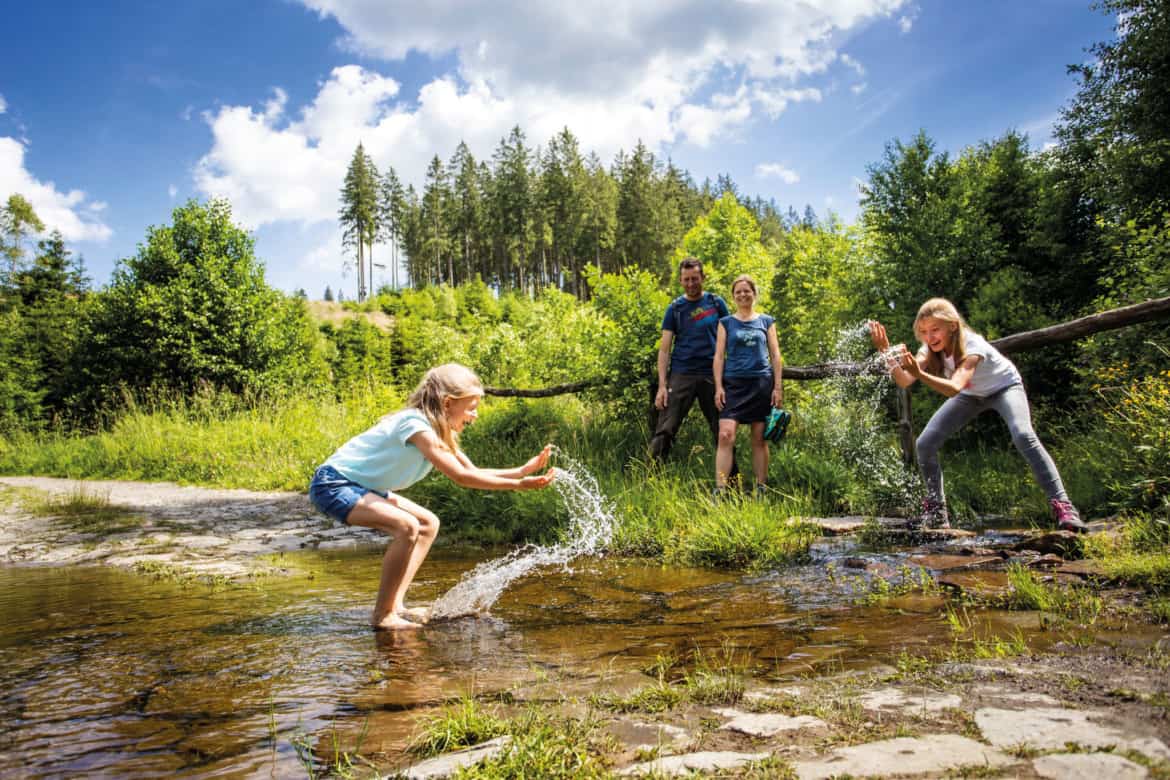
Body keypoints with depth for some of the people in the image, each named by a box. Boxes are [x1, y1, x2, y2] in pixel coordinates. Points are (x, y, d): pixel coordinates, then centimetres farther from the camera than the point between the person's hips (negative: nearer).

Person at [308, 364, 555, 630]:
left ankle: (395, 605, 6)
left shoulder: (438, 430, 5)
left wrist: (522, 470, -2)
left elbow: (473, 471, 7)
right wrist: (517, 485, -28)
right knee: (407, 526, -28)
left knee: (428, 524, 9)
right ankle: (382, 614, -13)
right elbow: (460, 477, -30)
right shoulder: (417, 426, -25)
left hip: (362, 486, 11)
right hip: (332, 484, -11)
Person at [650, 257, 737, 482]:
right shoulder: (675, 308, 5)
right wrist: (662, 385, -7)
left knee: (722, 432, 7)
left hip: (712, 375, 1)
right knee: (665, 430, -8)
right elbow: (664, 348, 2)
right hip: (681, 375, -1)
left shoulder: (716, 303, 7)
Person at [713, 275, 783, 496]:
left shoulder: (766, 321, 11)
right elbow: (719, 356, 6)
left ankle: (762, 490, 13)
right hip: (734, 384, -1)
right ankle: (719, 490, -15)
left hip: (761, 384, 1)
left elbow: (775, 356, 10)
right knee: (725, 435, -14)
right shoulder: (726, 323, 10)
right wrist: (718, 387, -3)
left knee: (759, 439, 5)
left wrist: (778, 387, 2)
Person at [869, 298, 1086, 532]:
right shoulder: (930, 349, -21)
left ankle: (1062, 505, -26)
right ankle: (936, 511, 4)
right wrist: (887, 352, -50)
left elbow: (954, 388, -54)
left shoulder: (972, 346, -37)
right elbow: (905, 381, -36)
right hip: (972, 395, 5)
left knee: (1023, 436, -34)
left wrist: (920, 373, -69)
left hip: (1004, 387, -5)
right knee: (924, 444, -10)